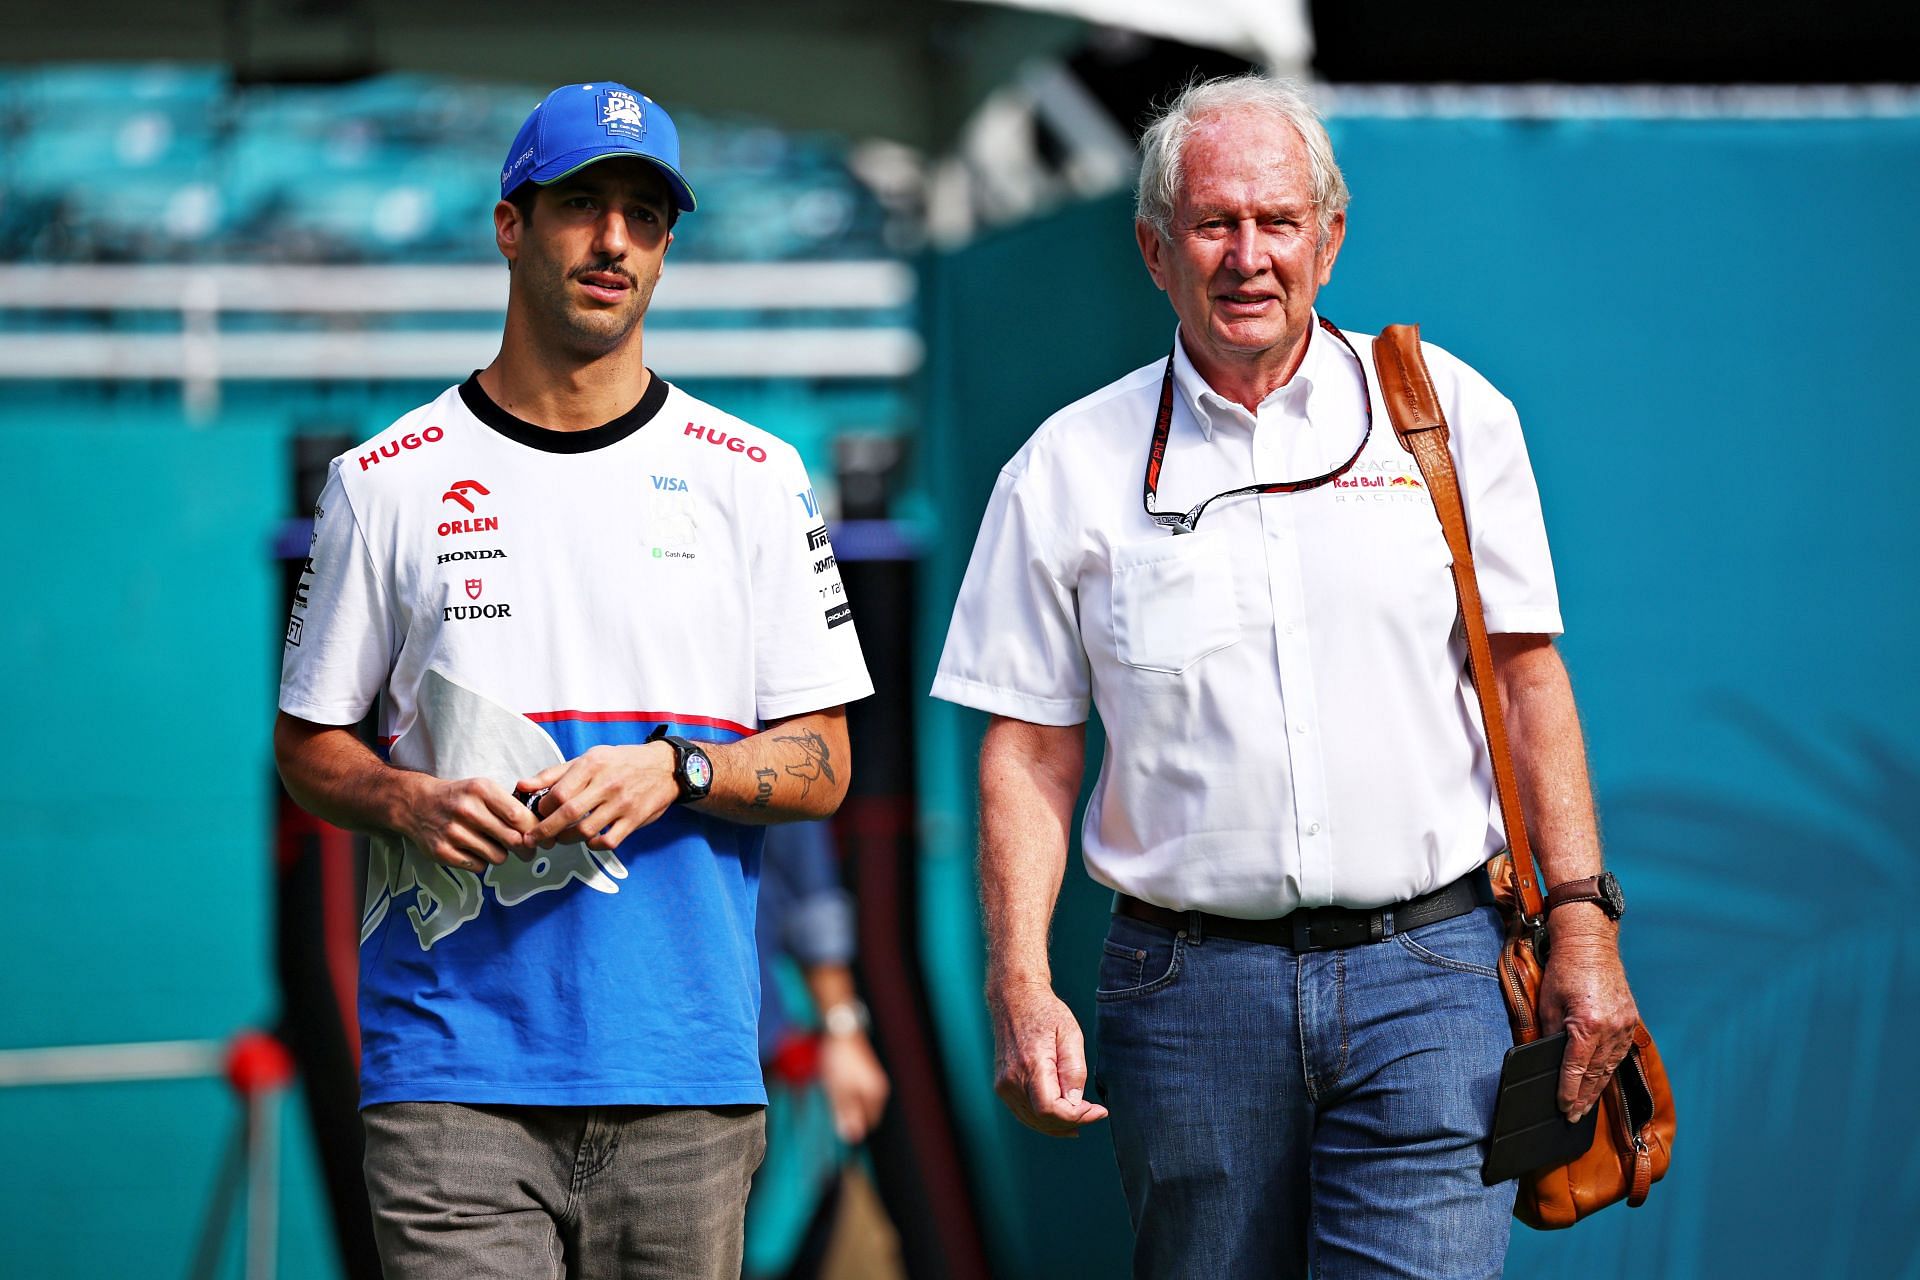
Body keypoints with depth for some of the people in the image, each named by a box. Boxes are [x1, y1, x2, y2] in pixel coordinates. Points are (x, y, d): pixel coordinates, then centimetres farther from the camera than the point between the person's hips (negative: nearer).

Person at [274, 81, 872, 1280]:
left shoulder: (755, 481, 9)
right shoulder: (387, 481, 8)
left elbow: (822, 764, 8)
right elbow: (310, 741, 12)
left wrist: (672, 773, -11)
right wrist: (411, 804, -9)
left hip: (687, 1069, 1)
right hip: (453, 1069, -1)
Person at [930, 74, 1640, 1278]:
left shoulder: (1447, 412, 6)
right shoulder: (1072, 467, 6)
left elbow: (1528, 675, 7)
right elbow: (1030, 750, 6)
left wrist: (1583, 924, 0)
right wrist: (1021, 994, -5)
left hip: (1426, 969, -1)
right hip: (1187, 986, 1)